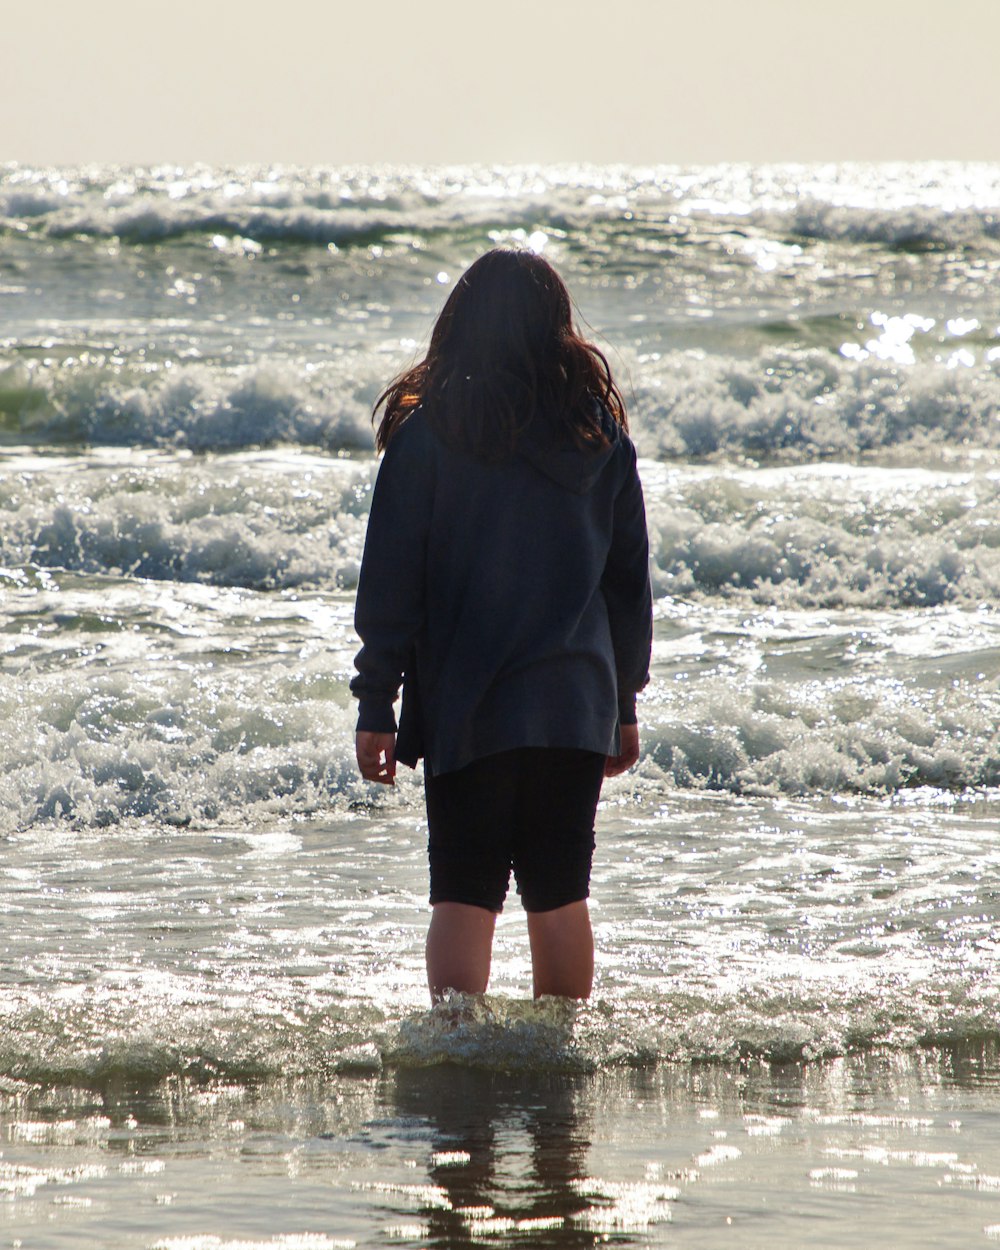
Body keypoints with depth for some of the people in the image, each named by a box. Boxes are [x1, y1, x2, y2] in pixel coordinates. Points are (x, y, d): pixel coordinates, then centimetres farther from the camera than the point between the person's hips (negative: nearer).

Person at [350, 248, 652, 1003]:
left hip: (468, 707, -3)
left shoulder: (429, 430, -4)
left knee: (465, 894, -2)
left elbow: (392, 582, -5)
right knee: (560, 896, 12)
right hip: (576, 703, 3)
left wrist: (376, 706, -1)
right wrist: (625, 702, 19)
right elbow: (630, 578, 10)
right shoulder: (600, 432, 5)